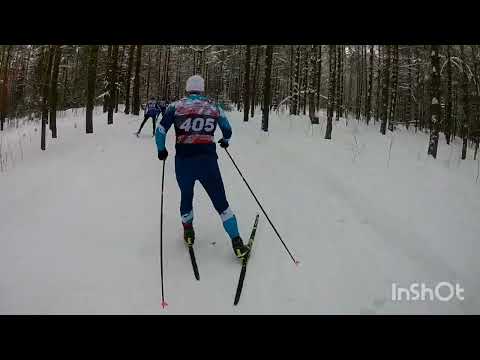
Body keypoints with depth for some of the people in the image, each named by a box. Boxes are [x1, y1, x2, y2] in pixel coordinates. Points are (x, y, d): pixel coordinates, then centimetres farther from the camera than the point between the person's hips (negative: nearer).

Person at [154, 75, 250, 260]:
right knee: (221, 203, 8)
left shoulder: (176, 106, 4)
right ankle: (237, 244, 6)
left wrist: (161, 150, 18)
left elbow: (160, 131, 0)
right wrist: (225, 141, 44)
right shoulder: (214, 107, 9)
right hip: (207, 160, 0)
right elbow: (227, 131, 22)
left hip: (183, 162, 1)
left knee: (186, 196, 27)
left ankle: (188, 233, 39)